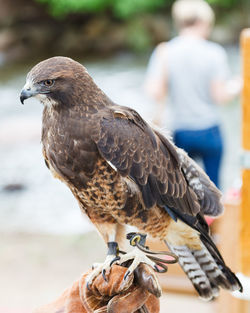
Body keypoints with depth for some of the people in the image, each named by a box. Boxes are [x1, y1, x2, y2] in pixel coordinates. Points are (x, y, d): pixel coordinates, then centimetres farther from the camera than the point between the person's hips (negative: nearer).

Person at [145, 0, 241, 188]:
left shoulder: (164, 52, -4)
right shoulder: (214, 52, -9)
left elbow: (153, 91, -12)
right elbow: (220, 96, -9)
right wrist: (237, 87, 10)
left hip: (181, 132, 2)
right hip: (209, 130, -2)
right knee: (212, 182, 12)